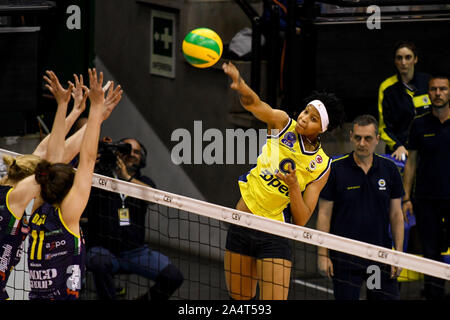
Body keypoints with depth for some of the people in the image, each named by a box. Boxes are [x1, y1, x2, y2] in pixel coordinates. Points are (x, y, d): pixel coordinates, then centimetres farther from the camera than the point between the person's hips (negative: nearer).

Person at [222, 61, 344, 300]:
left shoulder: (321, 166, -5)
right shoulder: (283, 124, -4)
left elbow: (301, 221, -8)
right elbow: (253, 103, -25)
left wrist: (294, 188, -25)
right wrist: (240, 86, -47)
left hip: (274, 237, -2)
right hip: (242, 224, 2)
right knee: (240, 299, 10)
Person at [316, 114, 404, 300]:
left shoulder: (389, 169, 4)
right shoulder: (335, 169, -4)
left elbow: (396, 214, 8)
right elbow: (324, 214, -1)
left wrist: (399, 254, 2)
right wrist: (322, 254, -6)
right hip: (344, 259, -2)